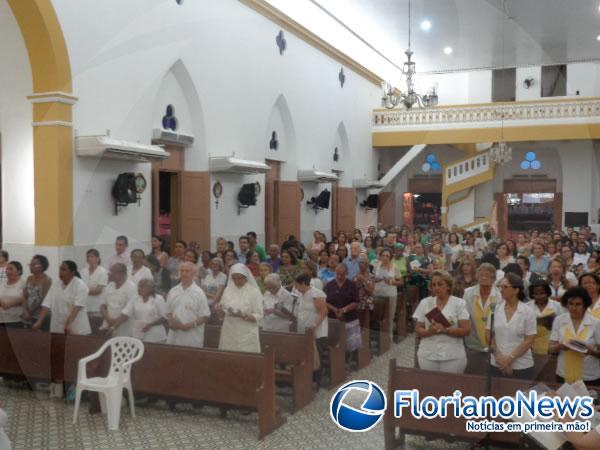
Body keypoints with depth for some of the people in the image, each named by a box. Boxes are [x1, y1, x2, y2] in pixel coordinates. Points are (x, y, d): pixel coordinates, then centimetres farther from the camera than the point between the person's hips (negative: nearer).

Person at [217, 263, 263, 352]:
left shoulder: (254, 292, -6)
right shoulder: (228, 290, 7)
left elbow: (259, 316, -8)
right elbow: (222, 308, 15)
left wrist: (244, 316, -23)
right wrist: (221, 309, -8)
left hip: (246, 335, -4)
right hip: (229, 333, 4)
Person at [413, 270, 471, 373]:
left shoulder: (459, 303, -1)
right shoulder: (425, 303, 6)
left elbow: (466, 330, -7)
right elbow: (418, 330, 6)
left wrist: (444, 330, -17)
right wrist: (429, 331, -14)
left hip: (453, 356, -2)